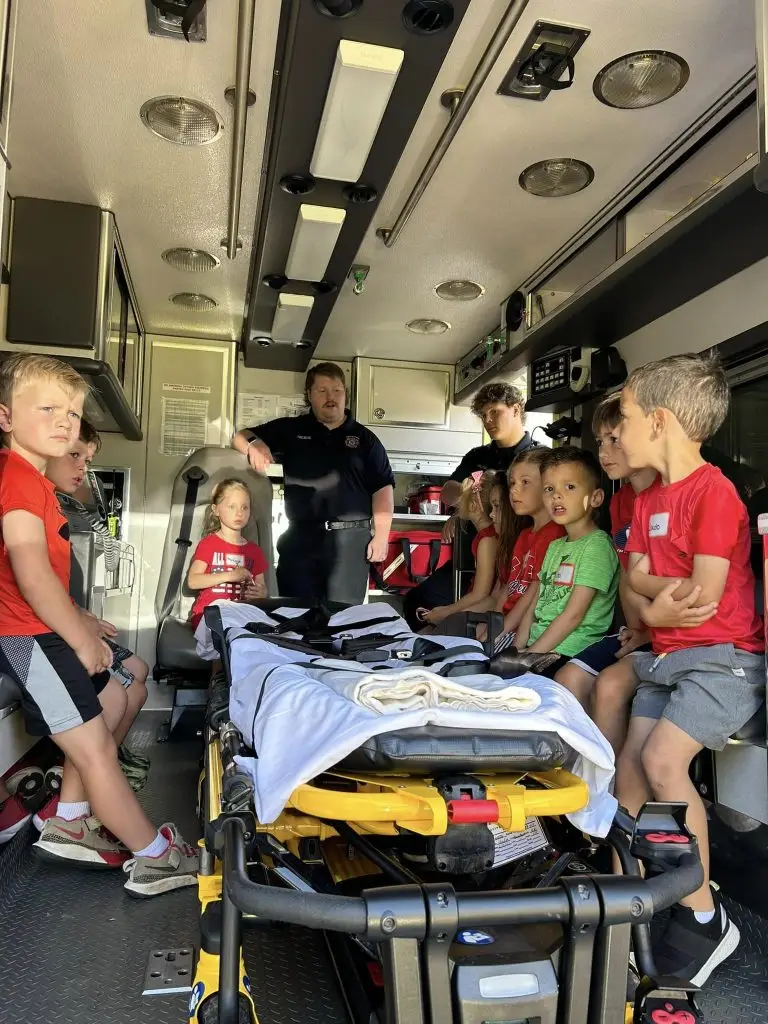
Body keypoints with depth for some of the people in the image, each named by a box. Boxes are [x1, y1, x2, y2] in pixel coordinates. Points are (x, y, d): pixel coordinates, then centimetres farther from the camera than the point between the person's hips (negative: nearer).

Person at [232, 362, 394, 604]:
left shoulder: (365, 438, 9)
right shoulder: (290, 430, 12)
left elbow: (383, 487, 5)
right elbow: (241, 437, 14)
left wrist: (381, 535, -4)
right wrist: (254, 444, -11)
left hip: (351, 537, -1)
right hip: (301, 537, 1)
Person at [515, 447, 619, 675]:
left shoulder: (596, 545, -10)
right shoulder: (555, 546, 17)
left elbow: (573, 615, -14)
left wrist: (529, 655, -13)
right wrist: (517, 649, 3)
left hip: (568, 654, -7)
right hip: (537, 649, 7)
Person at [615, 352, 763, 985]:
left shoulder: (713, 491, -17)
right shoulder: (649, 499, 10)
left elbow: (705, 598, -20)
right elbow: (638, 576, 3)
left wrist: (656, 608, -5)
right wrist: (669, 588, -17)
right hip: (668, 657, 9)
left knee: (662, 760, -21)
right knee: (630, 769, 8)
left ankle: (704, 917, -3)